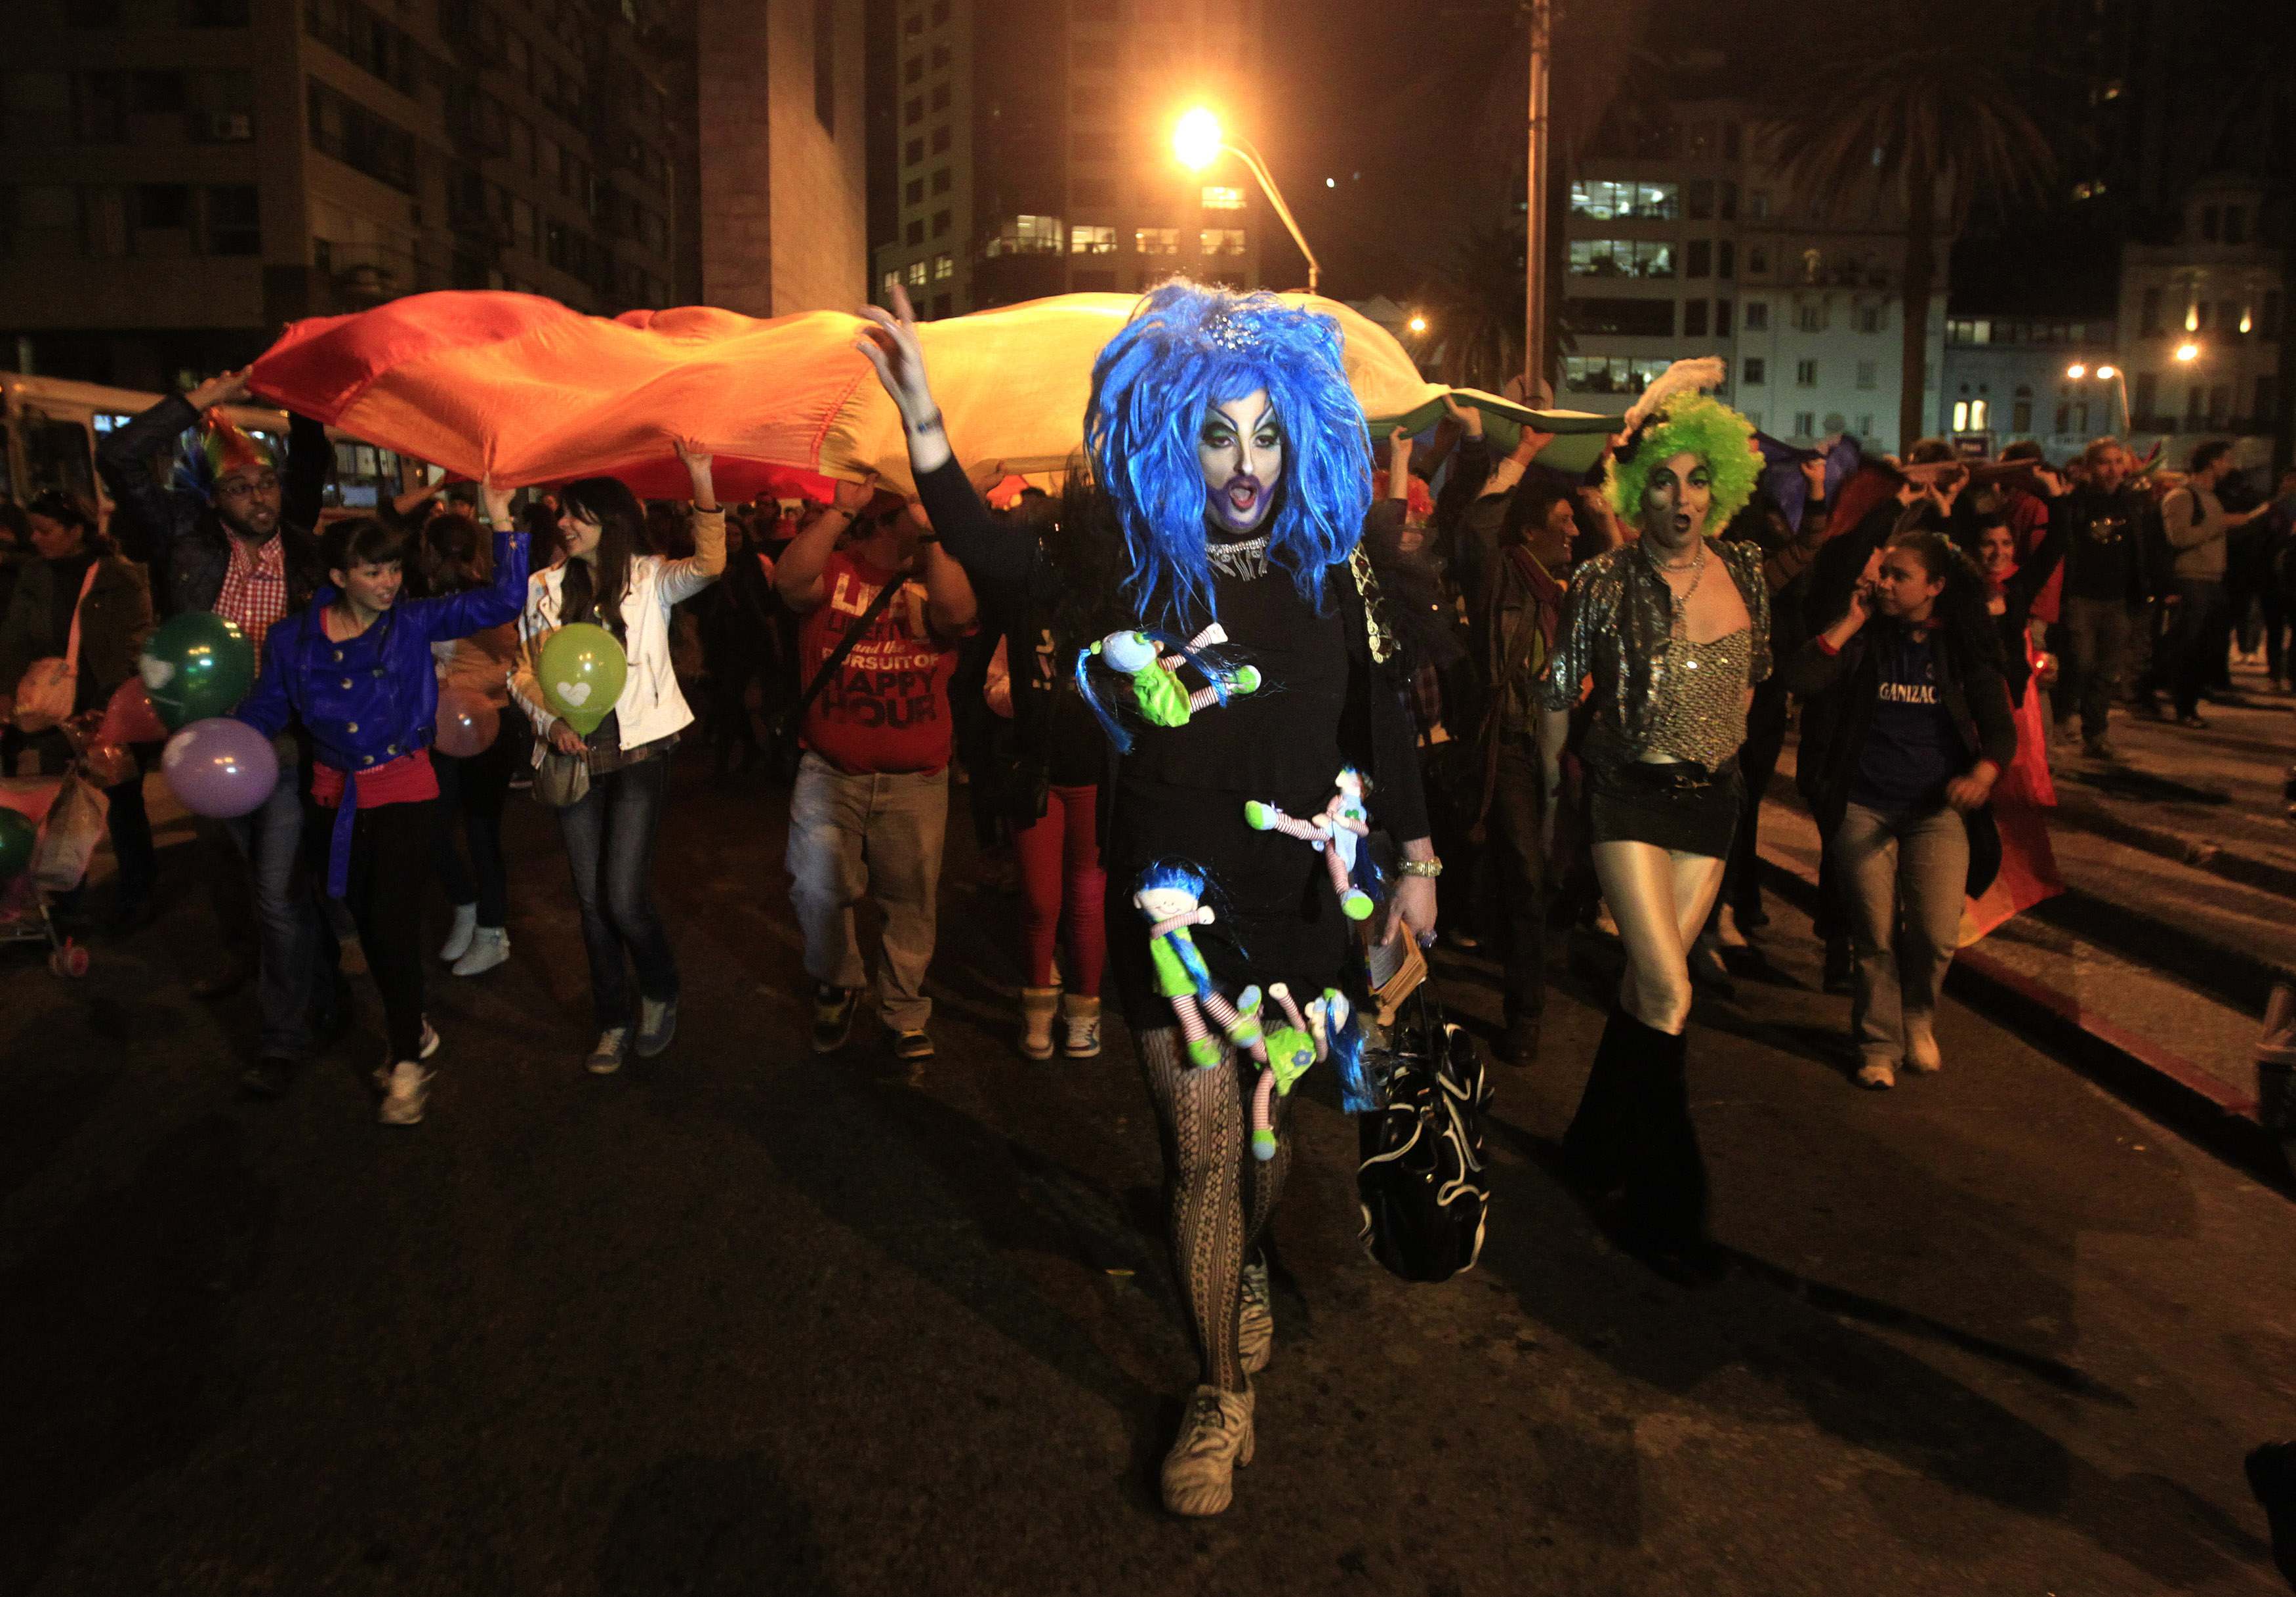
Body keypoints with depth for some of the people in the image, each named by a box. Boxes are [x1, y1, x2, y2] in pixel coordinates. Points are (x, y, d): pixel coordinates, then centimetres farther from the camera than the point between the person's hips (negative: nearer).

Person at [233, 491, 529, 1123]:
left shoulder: (411, 622, -7)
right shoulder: (294, 639, -1)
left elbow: (502, 601, -13)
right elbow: (265, 709, 6)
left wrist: (501, 523, -19)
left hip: (404, 789, -4)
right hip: (337, 793, 4)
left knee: (393, 919, -9)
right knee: (368, 922, 14)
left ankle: (408, 1060, 6)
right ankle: (413, 1031, 35)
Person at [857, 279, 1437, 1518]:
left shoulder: (1328, 563, -3)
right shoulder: (1132, 557, -8)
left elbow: (1381, 716, 5)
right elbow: (994, 556, -23)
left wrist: (1415, 861, 9)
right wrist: (924, 423, -36)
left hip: (1296, 896, 2)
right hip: (1172, 898, -2)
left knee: (1263, 1121, 18)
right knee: (1201, 1142, 3)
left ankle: (1247, 1268, 51)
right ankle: (1222, 1394, 21)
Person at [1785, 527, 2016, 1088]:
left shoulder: (1963, 647, 3)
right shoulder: (1866, 639, 2)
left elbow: (2000, 728, 0)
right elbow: (1800, 679, -13)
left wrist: (1983, 772, -20)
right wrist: (1850, 620, -13)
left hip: (1937, 809, 0)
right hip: (1863, 807, 0)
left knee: (1937, 935, -9)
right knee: (1875, 936, 3)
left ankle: (1917, 1017, 23)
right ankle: (1879, 1045, 23)